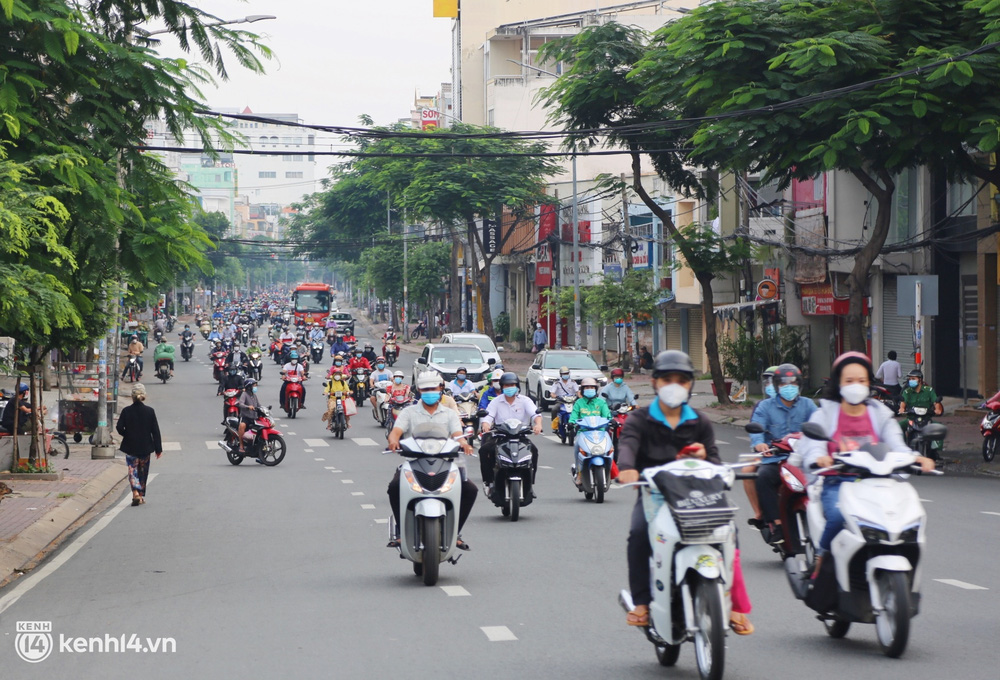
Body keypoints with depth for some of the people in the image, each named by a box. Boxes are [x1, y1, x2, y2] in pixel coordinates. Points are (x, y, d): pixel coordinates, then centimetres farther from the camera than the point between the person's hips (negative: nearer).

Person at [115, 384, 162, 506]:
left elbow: (119, 428, -11)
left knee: (133, 471, 2)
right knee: (143, 472, 15)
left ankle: (136, 493, -19)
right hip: (145, 447, 1)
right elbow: (155, 431, -3)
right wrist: (158, 448, 3)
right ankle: (142, 496, 23)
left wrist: (127, 435, 11)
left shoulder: (126, 411, -9)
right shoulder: (150, 411, -6)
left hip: (130, 447, -1)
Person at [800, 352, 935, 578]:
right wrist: (819, 459, -33)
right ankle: (822, 557, -10)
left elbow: (896, 445, 2)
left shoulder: (881, 415, 18)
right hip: (836, 484, -2)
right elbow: (812, 447, -8)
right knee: (839, 515, -36)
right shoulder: (824, 415, 10)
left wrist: (915, 458, -21)